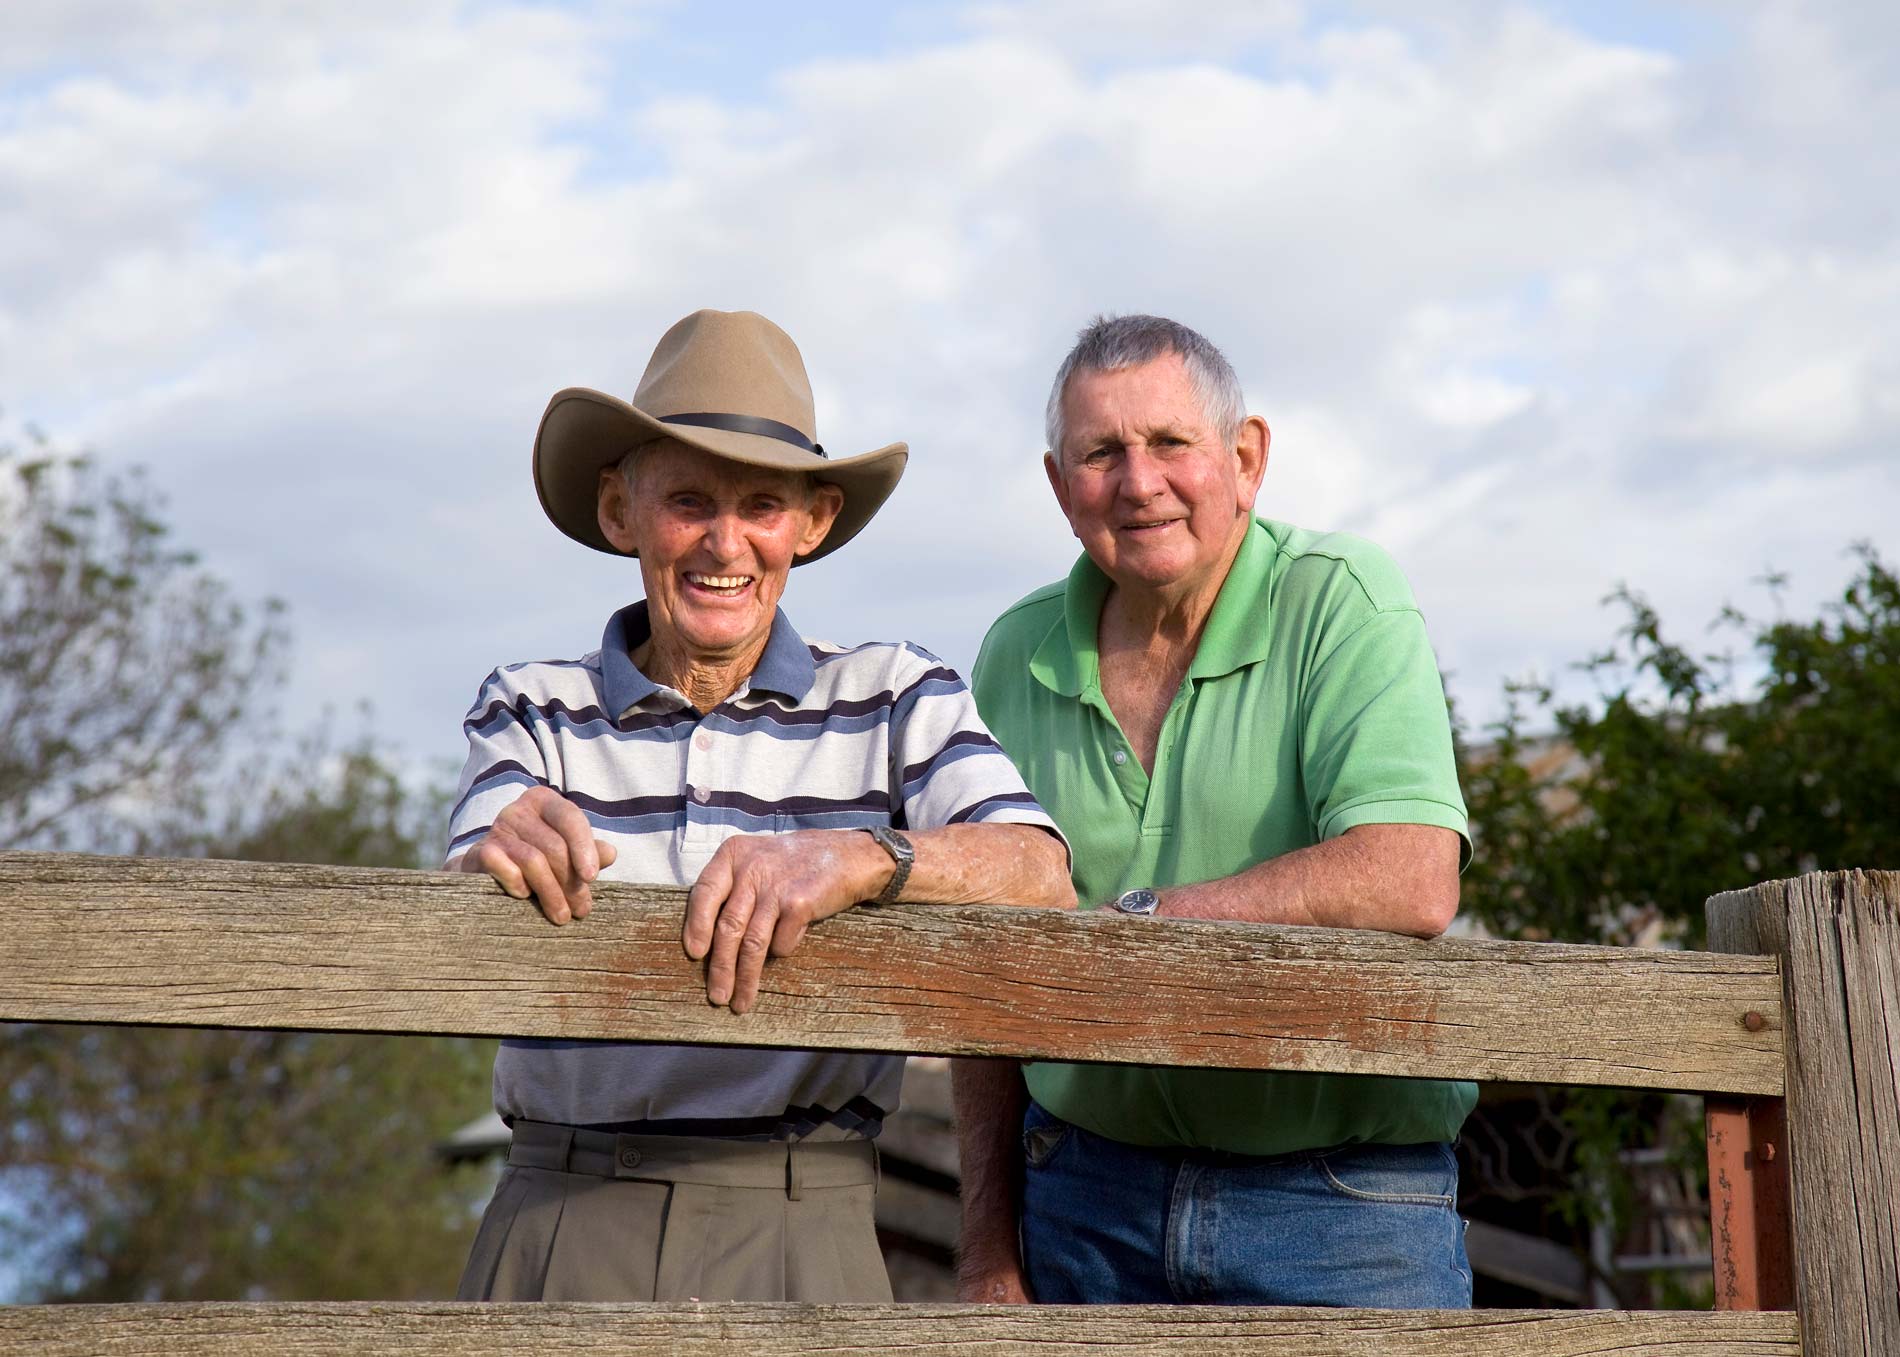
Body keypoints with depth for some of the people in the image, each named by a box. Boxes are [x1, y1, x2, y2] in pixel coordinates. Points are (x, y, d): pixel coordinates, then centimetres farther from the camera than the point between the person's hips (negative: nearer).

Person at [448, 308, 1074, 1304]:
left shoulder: (896, 699, 6)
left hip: (803, 1233, 0)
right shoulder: (532, 709, 9)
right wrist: (506, 855, -29)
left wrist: (855, 859, -29)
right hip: (564, 1223, 1)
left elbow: (1042, 877, -11)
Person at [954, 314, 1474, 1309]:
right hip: (1086, 1200, 4)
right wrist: (990, 1253, 5)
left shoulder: (1341, 602, -8)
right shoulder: (1018, 656, 5)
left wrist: (1132, 920, -20)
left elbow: (1410, 885, -22)